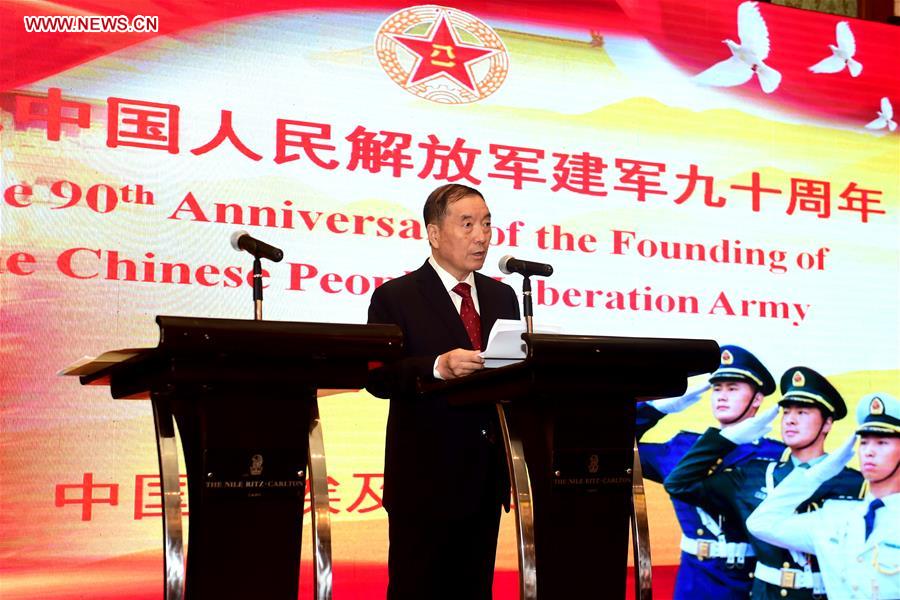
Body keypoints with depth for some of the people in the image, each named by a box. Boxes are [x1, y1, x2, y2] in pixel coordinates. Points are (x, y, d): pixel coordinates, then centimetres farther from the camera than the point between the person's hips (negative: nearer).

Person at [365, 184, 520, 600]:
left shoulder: (502, 296, 15)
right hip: (426, 477, -5)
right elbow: (377, 378, -13)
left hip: (485, 476, 5)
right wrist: (438, 367, -28)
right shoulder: (396, 297, -3)